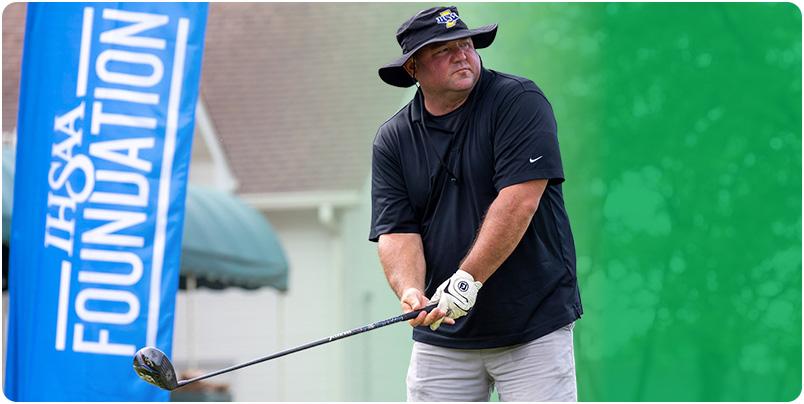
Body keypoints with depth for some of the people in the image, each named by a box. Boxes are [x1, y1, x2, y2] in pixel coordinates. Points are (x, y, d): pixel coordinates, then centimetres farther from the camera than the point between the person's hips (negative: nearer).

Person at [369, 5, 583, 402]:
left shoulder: (519, 101, -7)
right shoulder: (392, 139, 6)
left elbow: (519, 200, -17)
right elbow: (396, 231, 0)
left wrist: (467, 280, -22)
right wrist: (410, 291, -21)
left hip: (534, 325, -4)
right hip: (441, 336, 4)